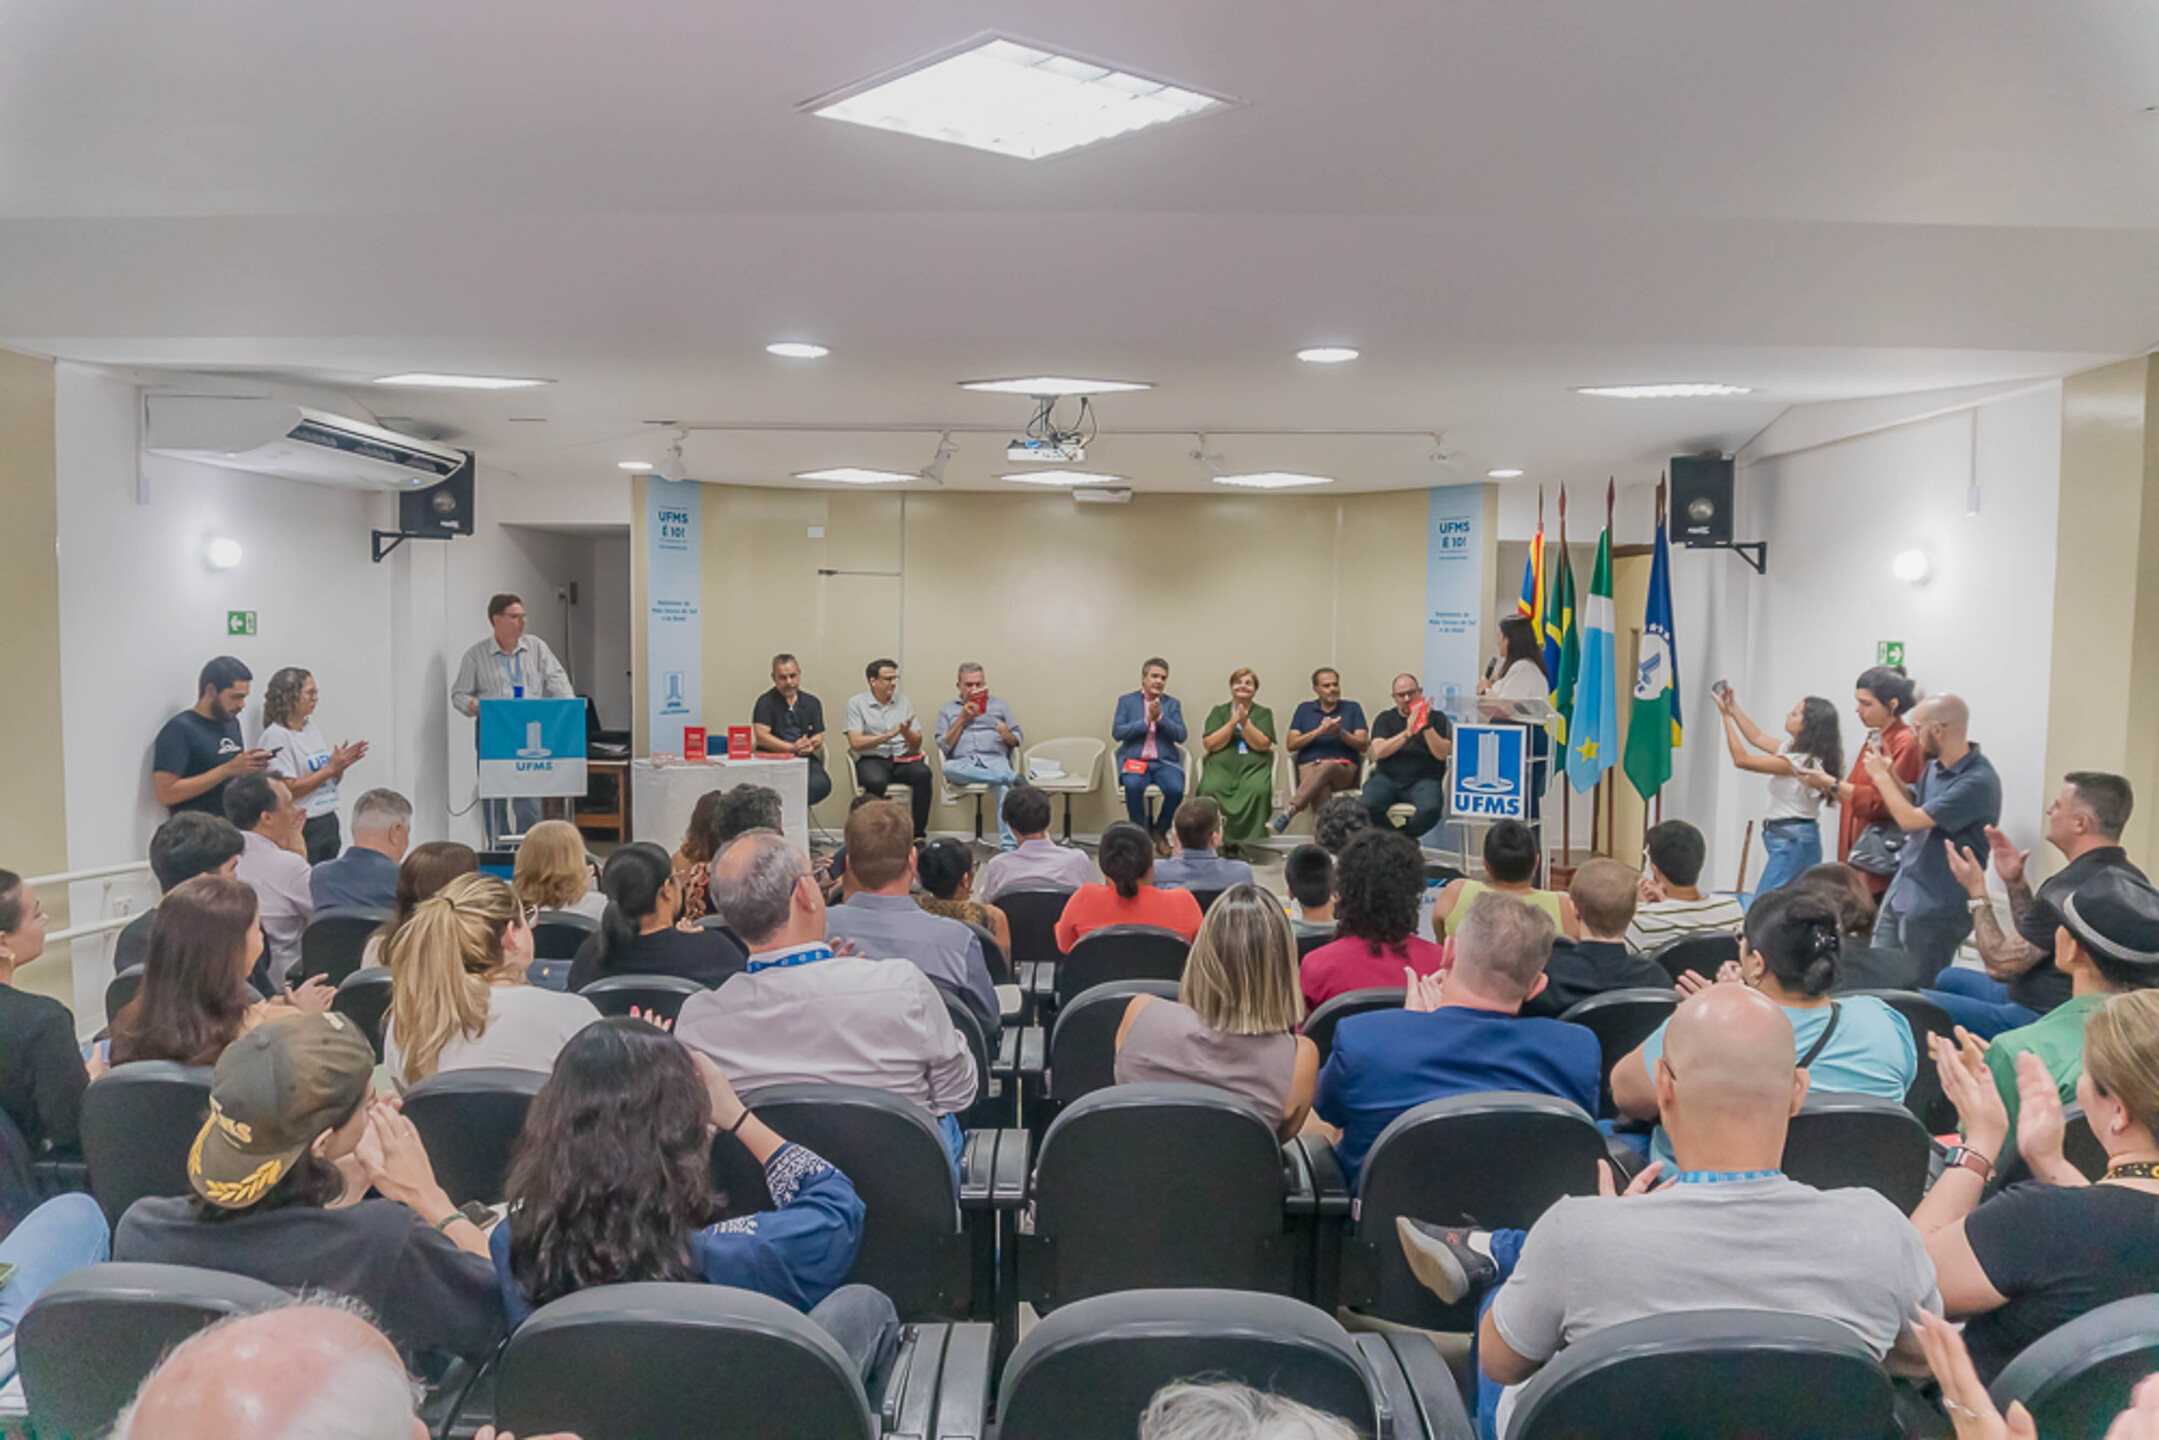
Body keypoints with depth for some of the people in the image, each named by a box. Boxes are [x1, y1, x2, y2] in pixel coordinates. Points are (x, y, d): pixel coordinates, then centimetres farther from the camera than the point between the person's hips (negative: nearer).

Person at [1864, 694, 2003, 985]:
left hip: (1934, 909, -8)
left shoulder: (1978, 781, -23)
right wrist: (1889, 771, 6)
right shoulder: (1935, 766, 5)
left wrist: (1882, 776, -9)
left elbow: (1911, 819, -23)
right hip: (1899, 893, 8)